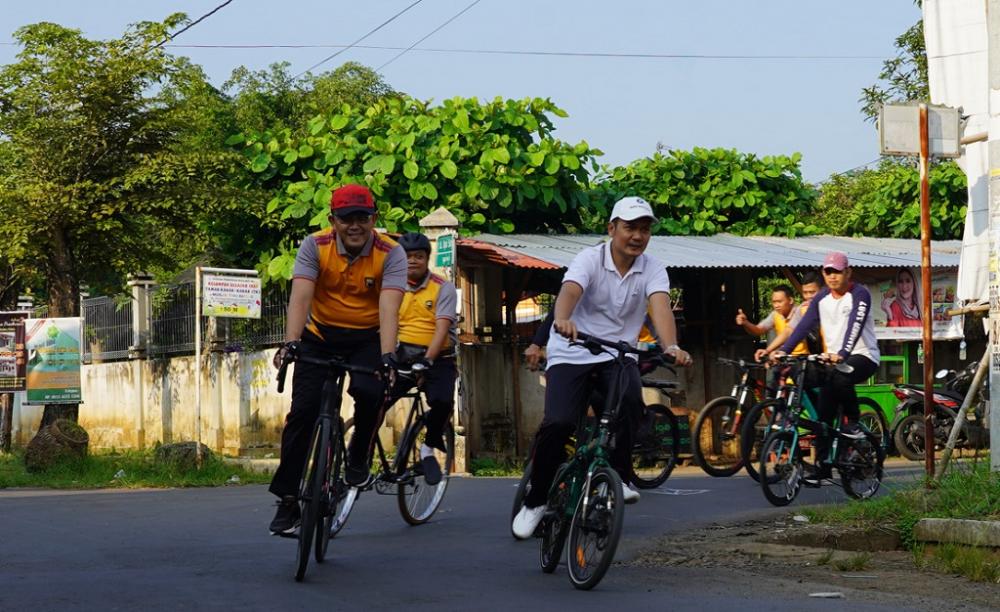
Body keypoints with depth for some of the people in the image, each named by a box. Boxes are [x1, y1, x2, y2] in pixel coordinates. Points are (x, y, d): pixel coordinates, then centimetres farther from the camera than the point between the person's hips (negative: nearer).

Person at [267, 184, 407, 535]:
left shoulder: (390, 254, -18)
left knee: (369, 391, -30)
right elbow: (300, 297, -27)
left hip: (368, 338, -1)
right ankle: (288, 499, -1)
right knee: (303, 411, -10)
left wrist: (387, 356, -45)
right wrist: (291, 342, -43)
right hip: (321, 335, 1)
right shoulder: (315, 247, -15)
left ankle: (359, 457, 0)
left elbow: (388, 308, -30)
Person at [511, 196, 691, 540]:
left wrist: (671, 347, -44)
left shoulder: (652, 271, -5)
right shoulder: (590, 259, -13)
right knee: (558, 423, -20)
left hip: (617, 355, 2)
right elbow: (569, 291, -32)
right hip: (573, 353, -2)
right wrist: (562, 319, -57)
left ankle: (616, 476, -10)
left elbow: (660, 306, -24)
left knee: (630, 401, -30)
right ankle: (536, 500, 1)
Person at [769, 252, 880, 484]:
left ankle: (854, 421, -15)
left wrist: (842, 354, -42)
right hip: (834, 358, 6)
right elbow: (804, 325, 0)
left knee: (840, 378, -39)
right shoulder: (822, 298, 8)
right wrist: (783, 350, -14)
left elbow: (855, 326, -26)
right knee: (824, 415, -4)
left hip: (863, 356, -6)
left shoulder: (859, 295, -11)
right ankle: (822, 468, 1)